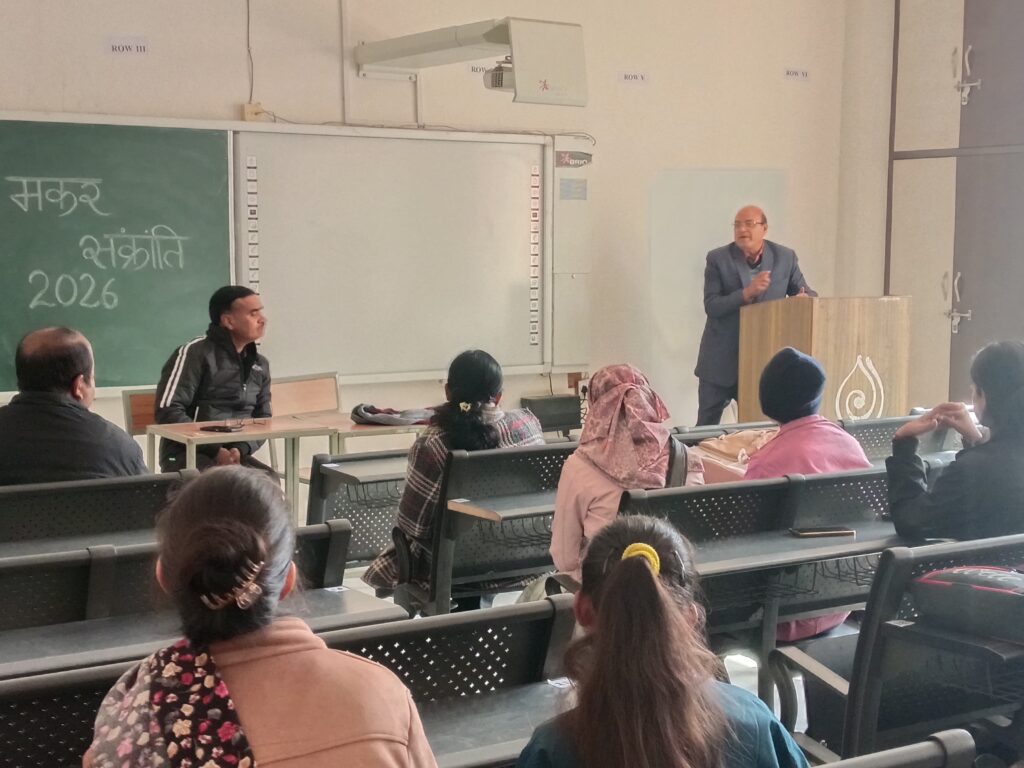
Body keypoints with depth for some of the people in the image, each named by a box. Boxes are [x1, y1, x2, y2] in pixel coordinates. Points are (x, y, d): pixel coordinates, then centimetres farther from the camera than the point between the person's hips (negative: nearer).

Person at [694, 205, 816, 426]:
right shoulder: (718, 259, -5)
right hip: (720, 361, -1)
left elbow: (807, 294, 6)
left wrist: (804, 298, -19)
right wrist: (747, 293, -28)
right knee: (706, 428, 7)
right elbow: (711, 307, -13)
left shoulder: (785, 258, 0)